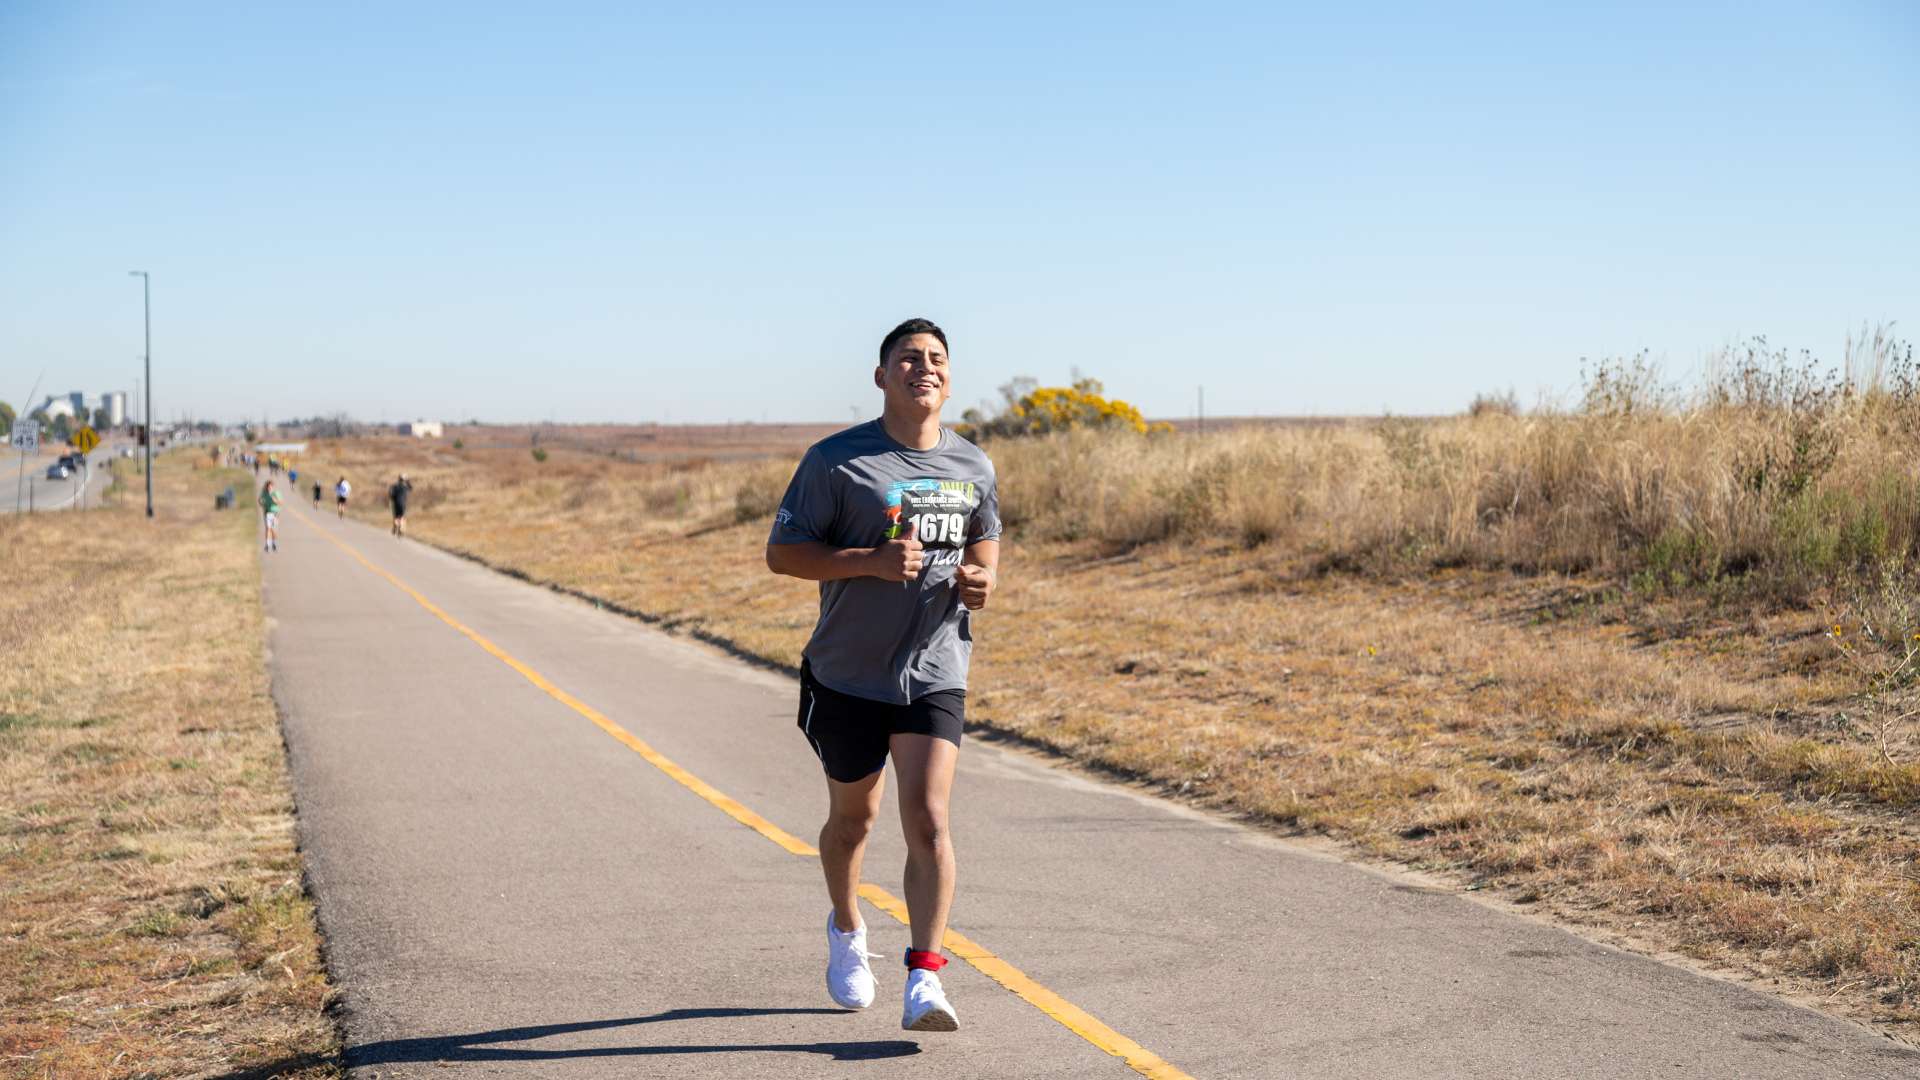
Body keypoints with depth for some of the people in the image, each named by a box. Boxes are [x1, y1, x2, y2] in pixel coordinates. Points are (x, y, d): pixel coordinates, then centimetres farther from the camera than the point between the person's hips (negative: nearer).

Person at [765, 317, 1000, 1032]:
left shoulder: (973, 467, 5)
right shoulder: (835, 460, -9)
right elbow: (781, 552, -10)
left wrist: (983, 579, -2)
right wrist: (871, 560, -23)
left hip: (935, 673, 2)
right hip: (846, 675, -1)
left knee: (928, 821, -13)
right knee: (852, 817, 16)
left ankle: (924, 980, -12)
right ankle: (846, 932, 44)